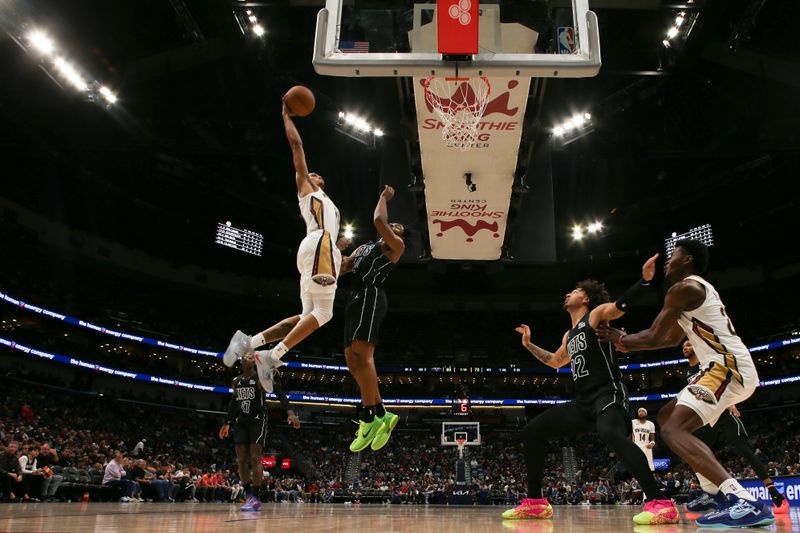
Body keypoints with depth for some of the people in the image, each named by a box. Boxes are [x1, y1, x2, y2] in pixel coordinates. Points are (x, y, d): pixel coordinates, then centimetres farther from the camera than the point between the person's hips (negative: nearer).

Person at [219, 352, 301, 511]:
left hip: (257, 420, -6)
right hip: (241, 421, 6)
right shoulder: (236, 381, 11)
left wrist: (290, 412, -27)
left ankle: (255, 497, -8)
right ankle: (248, 495, 11)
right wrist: (227, 423, 26)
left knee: (255, 458, -11)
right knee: (241, 460, 1)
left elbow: (279, 393, -15)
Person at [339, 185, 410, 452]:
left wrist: (384, 198, 7)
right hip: (358, 297, 9)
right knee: (352, 357, 2)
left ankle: (370, 417, -25)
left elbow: (379, 221, -9)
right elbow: (340, 268, 28)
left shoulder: (396, 246, 7)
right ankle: (381, 414, 1)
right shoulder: (365, 247, 31)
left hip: (369, 296, -9)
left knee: (361, 352, -21)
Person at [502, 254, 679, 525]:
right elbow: (555, 361, 41)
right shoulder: (569, 336, 24)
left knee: (611, 433, -40)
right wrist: (529, 345, 37)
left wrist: (644, 280, -34)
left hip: (607, 393, -9)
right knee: (532, 432, 5)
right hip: (583, 401, 9)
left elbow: (620, 306, -19)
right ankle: (536, 503, 12)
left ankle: (660, 502, -36)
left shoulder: (596, 314, 1)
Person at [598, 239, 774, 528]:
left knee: (673, 430, -21)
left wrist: (622, 339, 12)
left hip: (727, 366, -11)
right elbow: (671, 339, 31)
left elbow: (654, 337, -7)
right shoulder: (699, 289, 25)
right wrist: (625, 341, 26)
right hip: (730, 367, 11)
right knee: (668, 416, 22)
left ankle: (745, 502, -33)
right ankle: (716, 492, 16)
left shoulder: (684, 287, -8)